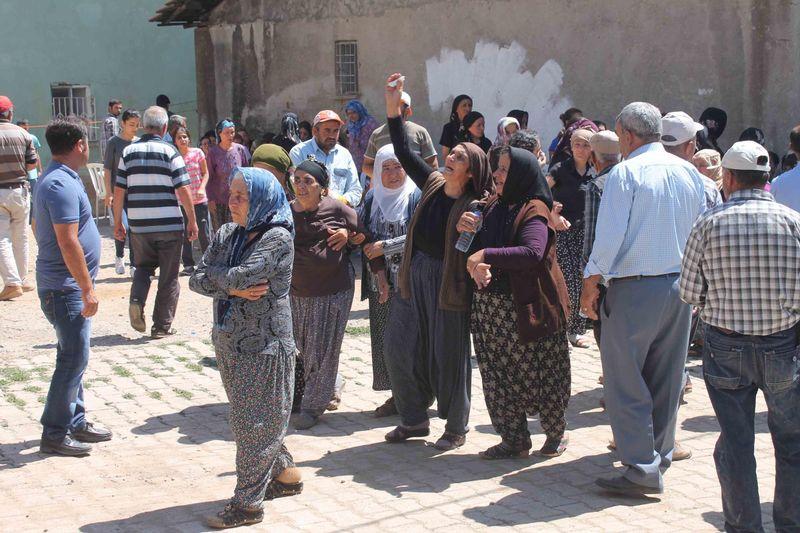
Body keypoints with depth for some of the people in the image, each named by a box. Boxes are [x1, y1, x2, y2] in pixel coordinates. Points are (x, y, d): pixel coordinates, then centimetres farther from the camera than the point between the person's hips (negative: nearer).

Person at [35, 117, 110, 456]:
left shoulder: (60, 179, 13)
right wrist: (87, 289, -22)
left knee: (73, 357, 16)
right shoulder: (62, 185, -20)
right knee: (73, 359, -6)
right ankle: (54, 434, 0)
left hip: (68, 287, 10)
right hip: (65, 288, -10)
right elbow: (68, 242, -25)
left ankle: (75, 422, 25)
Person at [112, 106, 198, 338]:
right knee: (169, 276, 8)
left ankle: (137, 301, -2)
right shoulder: (169, 152, -6)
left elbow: (119, 191, 3)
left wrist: (117, 223, 12)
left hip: (139, 225, 3)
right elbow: (183, 190, -9)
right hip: (169, 224, -3)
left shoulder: (128, 152, 4)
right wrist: (192, 221, 1)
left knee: (143, 266, 24)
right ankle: (162, 326, 11)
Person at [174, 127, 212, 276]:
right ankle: (188, 265, 11)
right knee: (184, 235, 3)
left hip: (199, 200, -1)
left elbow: (205, 173, 4)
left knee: (204, 233, 3)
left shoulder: (197, 153, -1)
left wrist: (202, 188, -11)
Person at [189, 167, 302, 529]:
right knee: (245, 419, 17)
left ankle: (248, 502, 5)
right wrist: (233, 289, -15)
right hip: (229, 343, 8)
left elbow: (241, 276, -25)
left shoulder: (277, 238, -14)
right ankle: (284, 475, 34)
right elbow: (196, 280, 0)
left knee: (256, 423, -1)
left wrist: (213, 273, -6)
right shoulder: (227, 235, 7)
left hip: (264, 346, -8)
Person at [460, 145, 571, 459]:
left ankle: (556, 433, 26)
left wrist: (487, 255, -27)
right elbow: (475, 247, 17)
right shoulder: (493, 207, 11)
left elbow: (532, 253, -28)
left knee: (536, 374, 6)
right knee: (500, 375, 8)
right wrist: (465, 230, -4)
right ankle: (514, 441, 19)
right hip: (491, 306, 7)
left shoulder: (534, 210, -12)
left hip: (526, 307, -7)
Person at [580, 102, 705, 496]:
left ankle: (642, 469, -2)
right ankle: (659, 456, 25)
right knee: (666, 379, 15)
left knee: (625, 382, 0)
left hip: (635, 288, -6)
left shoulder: (626, 172, -11)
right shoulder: (689, 172, 8)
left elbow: (610, 236, -16)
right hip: (681, 286, 7)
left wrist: (590, 284, -7)